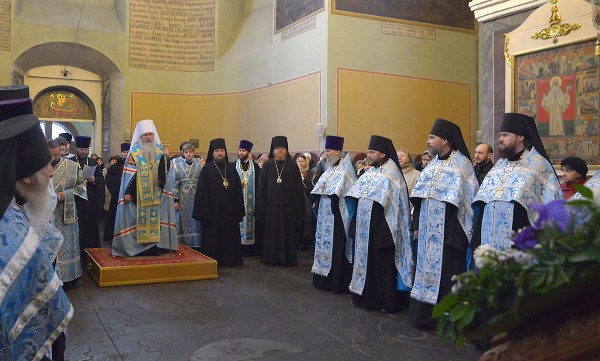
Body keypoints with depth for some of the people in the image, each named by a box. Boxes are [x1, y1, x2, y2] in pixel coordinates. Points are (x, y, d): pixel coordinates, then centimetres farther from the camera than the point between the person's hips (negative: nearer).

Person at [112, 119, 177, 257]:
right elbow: (129, 173, -5)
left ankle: (155, 245, 9)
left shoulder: (159, 151, 9)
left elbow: (165, 171, 2)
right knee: (140, 218, -2)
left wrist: (166, 157, -15)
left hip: (155, 194, 3)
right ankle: (140, 246, 4)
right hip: (139, 194, -3)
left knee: (155, 217, 3)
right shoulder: (134, 152, -1)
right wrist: (127, 192, -12)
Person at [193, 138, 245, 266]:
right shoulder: (207, 169, -2)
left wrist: (238, 210, 4)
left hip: (229, 210, 4)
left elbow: (238, 190, 9)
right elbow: (202, 192, -5)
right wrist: (205, 211, -13)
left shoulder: (231, 169, 9)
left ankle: (230, 259, 19)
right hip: (213, 210, -4)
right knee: (213, 237, 1)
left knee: (230, 236, 8)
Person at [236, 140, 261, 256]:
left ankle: (252, 249, 8)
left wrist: (257, 199, -7)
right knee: (239, 223, -2)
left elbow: (258, 184, 2)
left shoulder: (255, 167, 6)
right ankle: (239, 249, 4)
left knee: (251, 223, 1)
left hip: (251, 200, 0)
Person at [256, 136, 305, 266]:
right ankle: (271, 256, 14)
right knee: (271, 230, 4)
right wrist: (261, 205, -3)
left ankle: (287, 257, 13)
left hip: (288, 204, 0)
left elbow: (298, 188, 3)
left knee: (288, 231, 3)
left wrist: (297, 207, -3)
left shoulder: (292, 166, 3)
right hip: (271, 204, 0)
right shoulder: (267, 165, 3)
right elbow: (261, 187, 3)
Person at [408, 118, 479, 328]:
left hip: (448, 231, -7)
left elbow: (463, 200, -12)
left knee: (446, 273, -2)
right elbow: (420, 198, 15)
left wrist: (461, 232, -16)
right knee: (428, 268, 11)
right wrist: (417, 225, 11)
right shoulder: (433, 164, 13)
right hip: (429, 230, 7)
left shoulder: (461, 164, -8)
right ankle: (426, 315, 22)